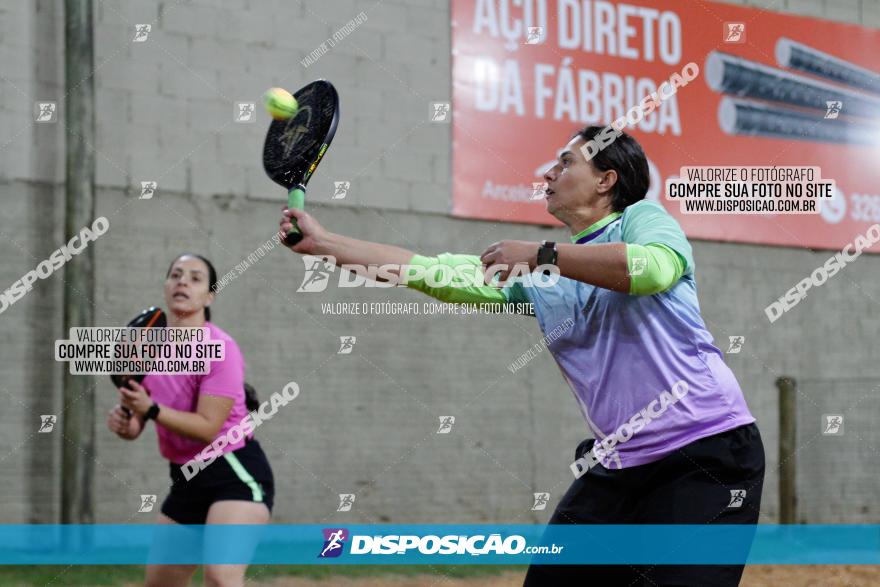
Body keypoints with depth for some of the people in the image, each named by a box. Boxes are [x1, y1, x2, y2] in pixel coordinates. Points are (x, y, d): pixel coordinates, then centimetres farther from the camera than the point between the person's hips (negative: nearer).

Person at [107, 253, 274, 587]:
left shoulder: (219, 349, -16)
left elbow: (208, 428, -21)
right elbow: (135, 427, 9)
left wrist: (151, 410, -31)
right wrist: (123, 422, -15)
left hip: (236, 474, -8)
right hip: (187, 480, 8)